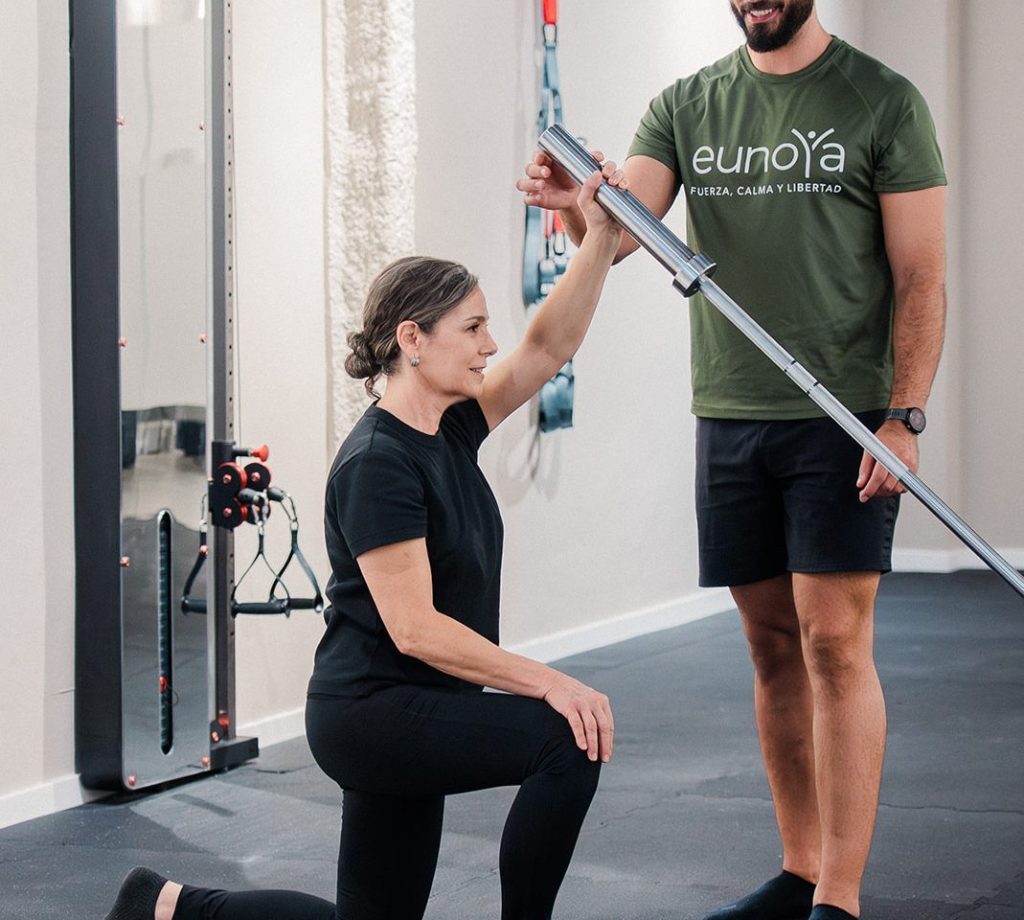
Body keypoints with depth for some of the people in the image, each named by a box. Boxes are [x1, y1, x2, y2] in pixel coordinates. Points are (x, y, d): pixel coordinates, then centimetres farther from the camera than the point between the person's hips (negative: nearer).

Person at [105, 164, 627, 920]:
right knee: (568, 743, -23)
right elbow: (415, 628, -24)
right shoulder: (377, 464, -19)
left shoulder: (451, 430, 5)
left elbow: (549, 346, 2)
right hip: (372, 710, -9)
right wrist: (545, 682, -26)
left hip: (408, 716, 9)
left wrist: (601, 240, -10)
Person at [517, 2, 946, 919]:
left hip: (841, 420, -4)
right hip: (729, 418, 4)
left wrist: (903, 419, -14)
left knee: (835, 645, -9)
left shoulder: (882, 102, -2)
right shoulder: (687, 107, 9)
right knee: (774, 648, 11)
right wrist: (575, 205, -27)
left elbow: (921, 275, -5)